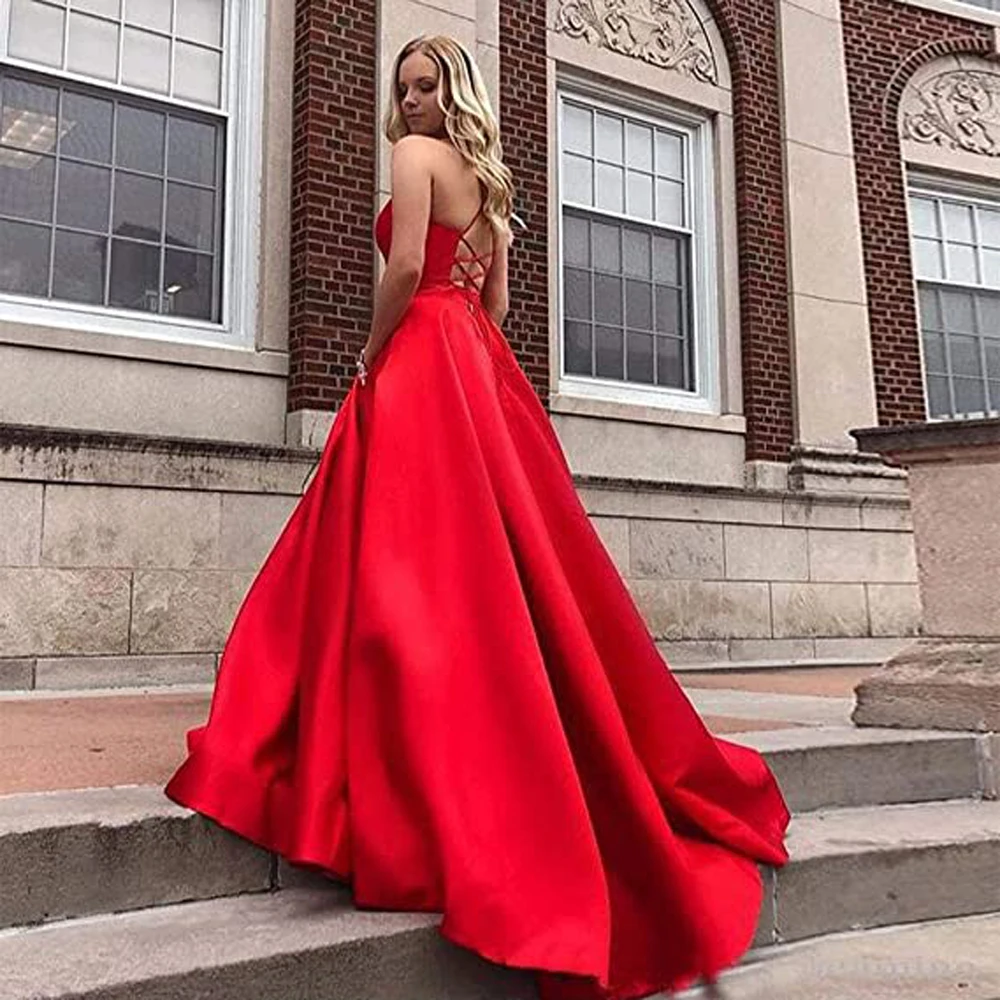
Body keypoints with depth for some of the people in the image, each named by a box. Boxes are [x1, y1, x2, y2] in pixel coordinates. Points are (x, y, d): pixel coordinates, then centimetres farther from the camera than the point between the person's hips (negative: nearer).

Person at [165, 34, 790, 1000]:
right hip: (484, 371, 9)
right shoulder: (489, 182, 22)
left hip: (423, 367, -8)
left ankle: (428, 769, -10)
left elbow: (405, 268, -16)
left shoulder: (416, 156, -2)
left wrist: (371, 361, -5)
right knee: (498, 555, 8)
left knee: (416, 561, -10)